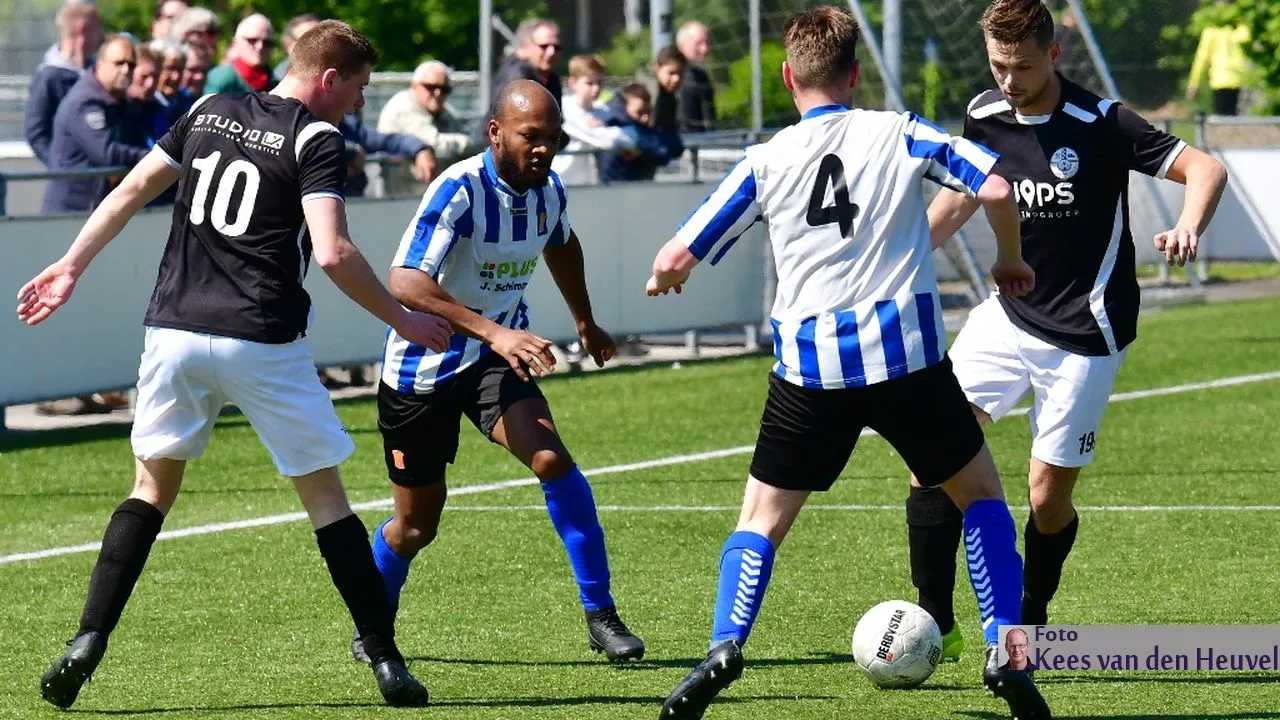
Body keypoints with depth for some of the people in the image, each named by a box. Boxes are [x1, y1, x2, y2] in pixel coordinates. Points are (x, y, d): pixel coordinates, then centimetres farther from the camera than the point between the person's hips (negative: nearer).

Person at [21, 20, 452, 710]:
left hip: (174, 331, 4)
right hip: (260, 342, -4)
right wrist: (403, 320, -5)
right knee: (325, 495, 6)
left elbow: (130, 191, 16)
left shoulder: (208, 111, 12)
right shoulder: (315, 139, -6)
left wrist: (70, 267, 24)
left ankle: (87, 644, 2)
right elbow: (333, 254, -16)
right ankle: (385, 661, 7)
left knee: (154, 485, 16)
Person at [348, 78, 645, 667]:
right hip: (422, 367, -4)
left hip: (499, 358, 4)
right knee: (416, 524, 8)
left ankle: (601, 617, -17)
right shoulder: (459, 190, -25)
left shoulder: (547, 190, -4)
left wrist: (585, 323, 35)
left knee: (551, 458, -23)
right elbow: (406, 282, -38)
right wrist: (493, 331, -47)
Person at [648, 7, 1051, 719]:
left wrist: (662, 280, 29)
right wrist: (1011, 262, 12)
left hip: (810, 367, 0)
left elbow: (676, 259, 5)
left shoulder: (766, 162, 5)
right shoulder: (901, 134, 3)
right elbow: (997, 187, -7)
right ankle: (1006, 654, 5)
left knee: (761, 520, 13)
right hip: (909, 353, 0)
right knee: (982, 494, 18)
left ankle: (725, 647, -11)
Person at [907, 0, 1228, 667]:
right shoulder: (985, 117, 0)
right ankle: (935, 625, -3)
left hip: (1084, 334, -5)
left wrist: (1187, 227, -36)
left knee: (1047, 497, -3)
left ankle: (1031, 625, 24)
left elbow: (1204, 168, -16)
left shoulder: (1101, 123, -16)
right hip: (1008, 316, 5)